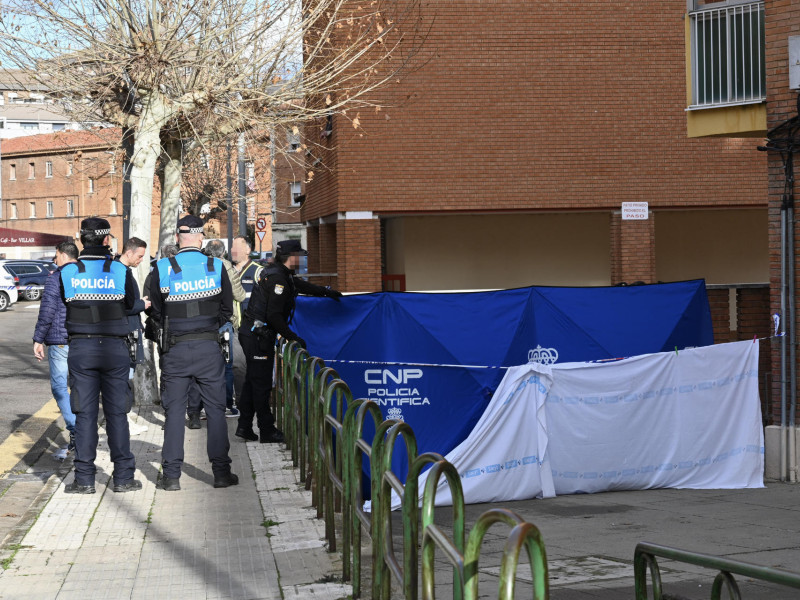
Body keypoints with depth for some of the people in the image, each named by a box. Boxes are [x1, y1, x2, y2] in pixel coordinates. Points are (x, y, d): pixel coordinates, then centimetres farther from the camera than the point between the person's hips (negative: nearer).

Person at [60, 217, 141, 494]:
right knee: (116, 412, 6)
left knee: (85, 413, 5)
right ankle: (123, 476, 8)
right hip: (115, 347, -1)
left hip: (80, 348, 1)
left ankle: (84, 479, 5)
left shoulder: (67, 272, -1)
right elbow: (133, 304, 7)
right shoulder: (120, 271, -4)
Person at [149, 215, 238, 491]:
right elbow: (227, 309, 6)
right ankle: (221, 471, 10)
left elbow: (156, 312, 6)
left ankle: (171, 475, 6)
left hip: (175, 350, 0)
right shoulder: (216, 267, -2)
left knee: (174, 410, 7)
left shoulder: (162, 269, -4)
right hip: (208, 348, 0)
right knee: (216, 409, 8)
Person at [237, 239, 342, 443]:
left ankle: (244, 427, 21)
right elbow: (273, 315, -22)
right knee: (261, 384, -4)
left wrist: (326, 292, 44)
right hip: (259, 336, -10)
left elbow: (301, 285, 32)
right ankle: (267, 432, 2)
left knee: (252, 381, 15)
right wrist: (293, 337, -15)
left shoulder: (279, 274, 14)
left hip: (249, 333, 10)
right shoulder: (277, 278, -18)